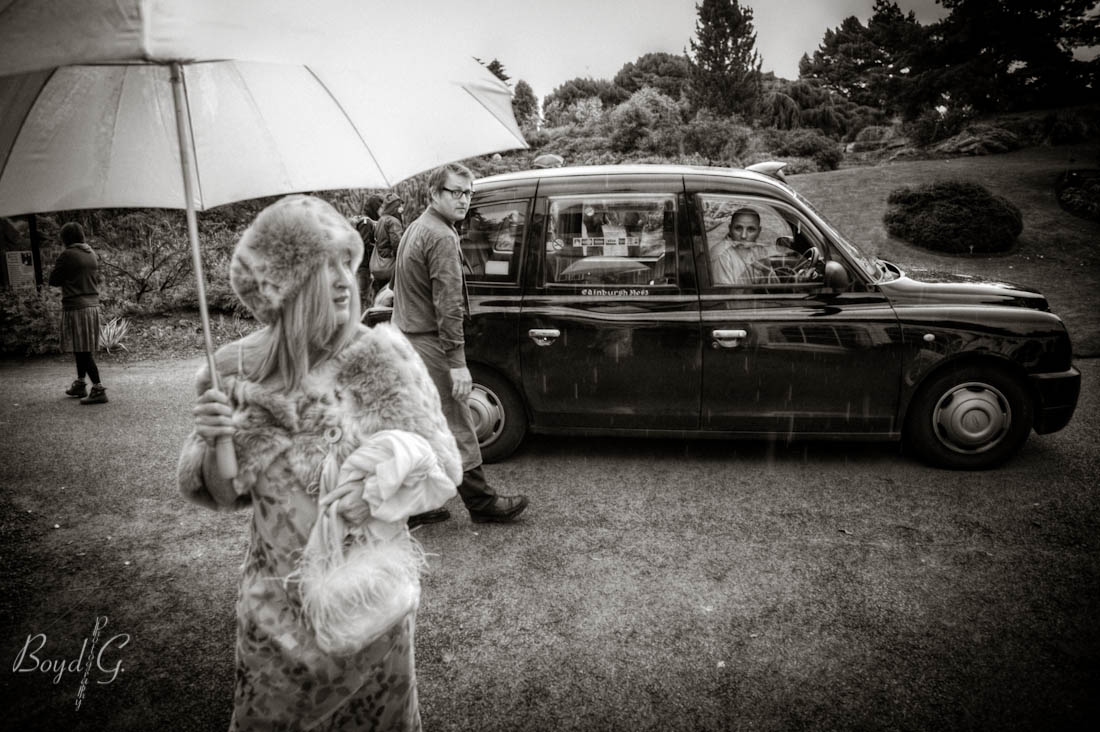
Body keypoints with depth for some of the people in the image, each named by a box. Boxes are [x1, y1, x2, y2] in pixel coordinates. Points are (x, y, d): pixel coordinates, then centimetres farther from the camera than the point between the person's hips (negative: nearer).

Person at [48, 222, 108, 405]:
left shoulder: (66, 256, -12)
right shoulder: (92, 255, 8)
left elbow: (53, 280, -5)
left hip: (75, 307, -7)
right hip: (93, 305, 7)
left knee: (82, 350, -5)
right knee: (84, 349, 18)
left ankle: (98, 390, -9)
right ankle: (80, 384, 29)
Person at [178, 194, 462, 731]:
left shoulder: (379, 354, -16)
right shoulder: (237, 370, -9)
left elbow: (443, 463, -15)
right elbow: (224, 495, 1)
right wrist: (214, 442, -20)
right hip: (277, 601, 2)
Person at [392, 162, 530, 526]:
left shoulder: (415, 228, 15)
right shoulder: (442, 237, -16)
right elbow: (448, 305, -22)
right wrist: (458, 363, -22)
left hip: (405, 340, 10)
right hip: (430, 346, -10)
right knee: (457, 428, 1)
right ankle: (483, 503, 13)